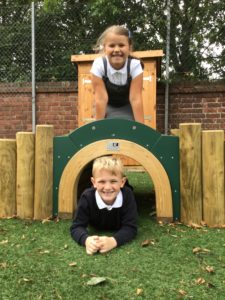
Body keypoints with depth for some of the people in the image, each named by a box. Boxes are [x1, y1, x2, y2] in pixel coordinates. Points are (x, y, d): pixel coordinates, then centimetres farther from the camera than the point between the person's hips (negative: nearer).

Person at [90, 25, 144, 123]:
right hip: (108, 107, 0)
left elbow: (135, 98, -31)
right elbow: (100, 98, -30)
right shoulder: (98, 65, -29)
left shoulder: (135, 65, -30)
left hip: (127, 107, 0)